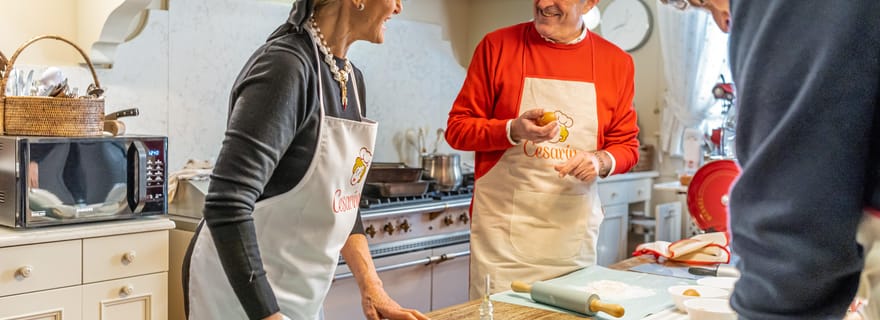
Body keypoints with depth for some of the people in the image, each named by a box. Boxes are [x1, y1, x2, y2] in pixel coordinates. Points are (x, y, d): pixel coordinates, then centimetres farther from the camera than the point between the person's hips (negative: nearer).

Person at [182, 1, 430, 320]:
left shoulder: (352, 79, 2)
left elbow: (342, 200, 8)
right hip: (243, 288, -7)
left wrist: (371, 286, 0)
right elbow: (227, 205, -28)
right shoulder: (286, 65, -22)